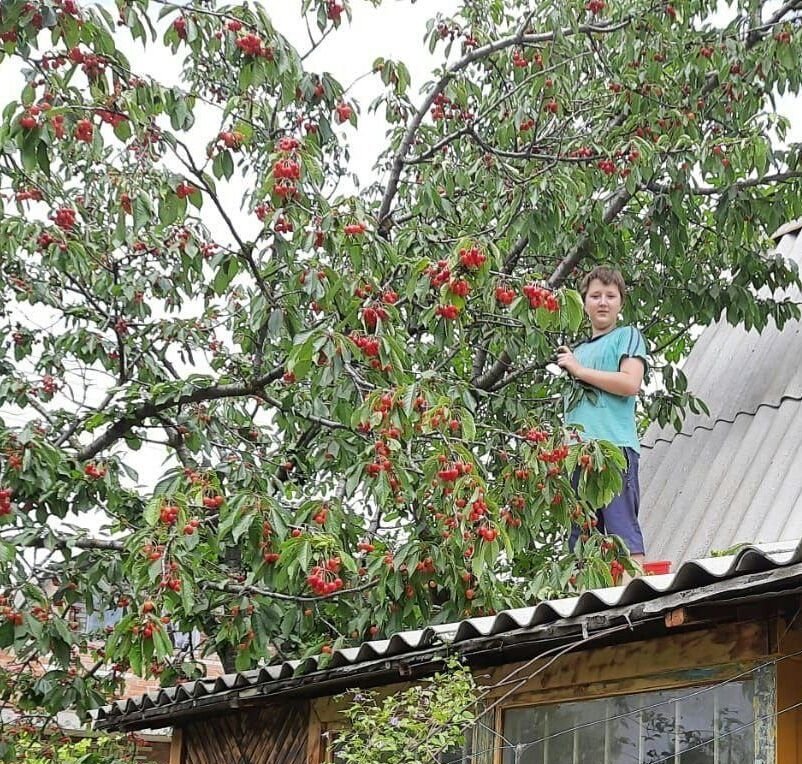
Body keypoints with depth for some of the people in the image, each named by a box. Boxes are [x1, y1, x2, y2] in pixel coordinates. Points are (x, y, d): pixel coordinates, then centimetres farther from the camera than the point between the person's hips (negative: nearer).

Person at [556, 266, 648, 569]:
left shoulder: (627, 336, 8)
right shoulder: (577, 351, 26)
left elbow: (630, 384, -9)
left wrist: (580, 371, -3)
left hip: (615, 446, -7)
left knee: (623, 530, -12)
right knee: (581, 538, 3)